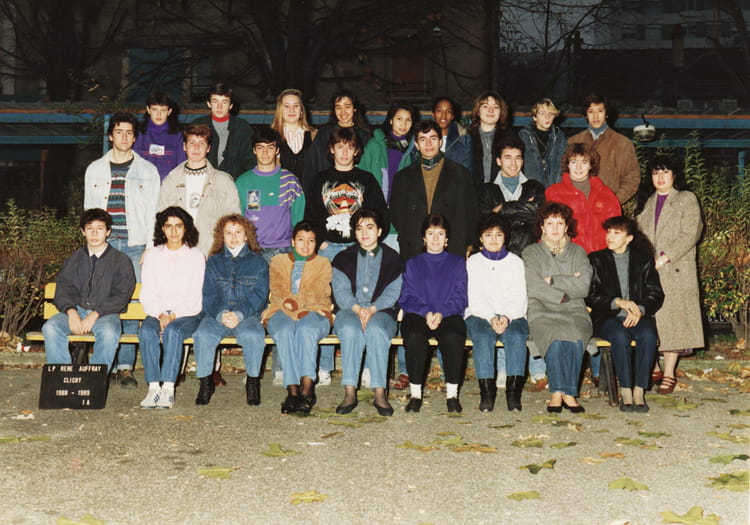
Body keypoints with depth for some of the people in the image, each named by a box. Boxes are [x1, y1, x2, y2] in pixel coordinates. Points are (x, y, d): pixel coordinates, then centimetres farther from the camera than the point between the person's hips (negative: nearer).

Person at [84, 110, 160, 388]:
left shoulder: (147, 170, 9)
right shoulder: (95, 169, 15)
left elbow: (153, 213, 6)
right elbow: (89, 211, 16)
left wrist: (150, 248, -3)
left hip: (135, 246, -1)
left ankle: (125, 367, 0)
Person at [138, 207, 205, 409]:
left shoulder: (195, 256, 6)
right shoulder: (152, 255, 13)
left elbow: (194, 296, -1)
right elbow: (147, 294, 6)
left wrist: (173, 316, -15)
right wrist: (160, 315, -12)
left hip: (187, 314, -2)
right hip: (157, 313, 2)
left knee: (173, 331, -34)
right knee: (146, 331, -31)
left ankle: (168, 388, -38)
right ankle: (154, 387, -33)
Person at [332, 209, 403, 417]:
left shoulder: (392, 258, 12)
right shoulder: (344, 258, 14)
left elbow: (392, 293, 1)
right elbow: (340, 291, 2)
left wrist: (371, 309, -16)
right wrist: (357, 309, -17)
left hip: (381, 312, -1)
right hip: (349, 311, 1)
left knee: (376, 329, -36)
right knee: (351, 330, -35)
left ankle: (379, 392, -36)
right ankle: (349, 391, -36)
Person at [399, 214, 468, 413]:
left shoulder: (457, 262, 18)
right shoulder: (413, 264, 20)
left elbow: (460, 298, 7)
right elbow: (406, 298, 8)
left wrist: (441, 313, -12)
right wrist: (425, 312, -12)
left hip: (448, 315, 0)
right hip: (418, 314, 1)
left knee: (453, 336, -37)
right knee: (413, 336, -36)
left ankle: (452, 394, -23)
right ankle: (415, 394, -24)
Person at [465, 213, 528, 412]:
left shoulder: (515, 262, 14)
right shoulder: (473, 262, 12)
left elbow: (519, 298, 3)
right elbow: (475, 299, 1)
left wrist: (507, 317, -17)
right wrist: (491, 318, -17)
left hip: (512, 315, 1)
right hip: (480, 315, -1)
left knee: (516, 336, -32)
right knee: (483, 336, -33)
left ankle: (513, 391, -32)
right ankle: (486, 391, -33)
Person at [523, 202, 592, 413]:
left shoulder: (578, 253, 18)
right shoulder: (531, 253, 13)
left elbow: (583, 287, 1)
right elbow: (533, 288, -2)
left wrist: (552, 280, -4)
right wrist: (566, 293, -4)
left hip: (574, 312, 2)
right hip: (542, 313, -1)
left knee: (573, 332, -33)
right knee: (555, 334, -34)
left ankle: (563, 392, -29)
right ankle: (558, 392, -31)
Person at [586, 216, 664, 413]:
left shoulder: (643, 259, 14)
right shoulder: (597, 259, 11)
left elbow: (656, 294, 7)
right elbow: (590, 296, 2)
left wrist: (639, 310, -13)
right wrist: (617, 302, -13)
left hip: (639, 316, 1)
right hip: (607, 318, -1)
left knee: (648, 334, -33)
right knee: (620, 335, -35)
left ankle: (639, 392, -30)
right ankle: (625, 392, -32)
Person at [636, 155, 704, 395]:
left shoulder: (687, 200, 4)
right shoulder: (649, 203, 19)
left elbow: (689, 234, -8)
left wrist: (664, 258, -16)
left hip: (675, 272, -4)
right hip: (647, 272, 4)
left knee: (672, 320, -4)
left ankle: (669, 375, 2)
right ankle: (653, 368, 12)